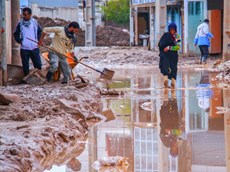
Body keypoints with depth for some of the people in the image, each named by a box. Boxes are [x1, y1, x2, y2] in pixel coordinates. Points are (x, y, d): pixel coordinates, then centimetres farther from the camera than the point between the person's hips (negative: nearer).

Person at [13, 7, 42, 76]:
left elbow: (40, 32, 17)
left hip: (34, 48, 0)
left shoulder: (35, 22, 1)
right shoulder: (20, 23, 0)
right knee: (25, 67, 3)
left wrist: (38, 40, 6)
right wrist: (20, 41, -3)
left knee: (38, 65, 1)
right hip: (24, 49, 0)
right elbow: (16, 34, 11)